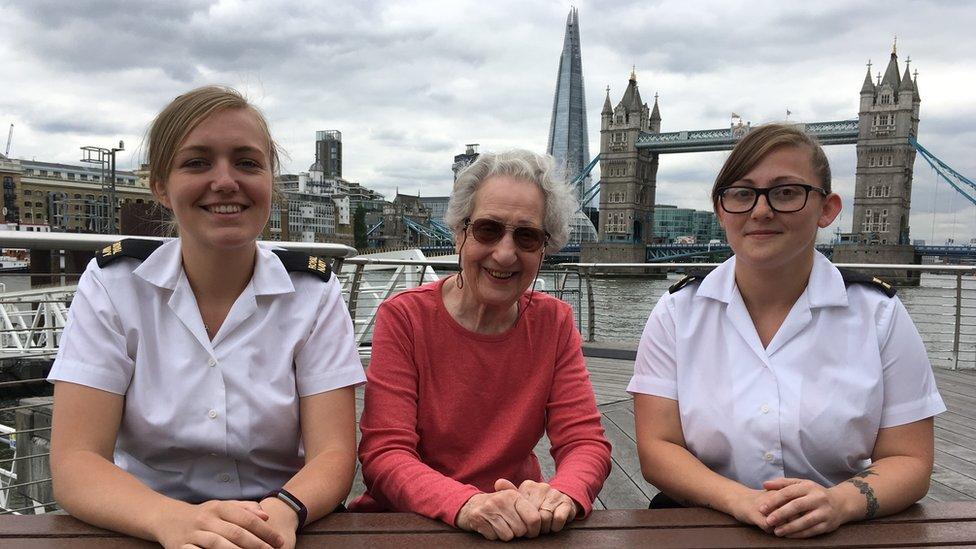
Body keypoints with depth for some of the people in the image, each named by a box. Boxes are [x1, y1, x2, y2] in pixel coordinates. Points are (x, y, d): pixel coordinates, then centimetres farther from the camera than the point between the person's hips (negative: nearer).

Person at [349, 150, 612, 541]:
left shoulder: (554, 323, -1)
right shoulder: (403, 318, -9)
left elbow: (585, 442, -6)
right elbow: (384, 453, -15)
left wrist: (561, 496, -28)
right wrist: (465, 504, -32)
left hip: (520, 527, 3)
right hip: (407, 519, -2)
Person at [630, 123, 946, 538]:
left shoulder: (880, 314, 0)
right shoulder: (678, 311, -1)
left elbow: (909, 461, 1)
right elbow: (656, 449, -4)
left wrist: (839, 503, -19)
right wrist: (740, 500, -21)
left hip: (838, 535, 2)